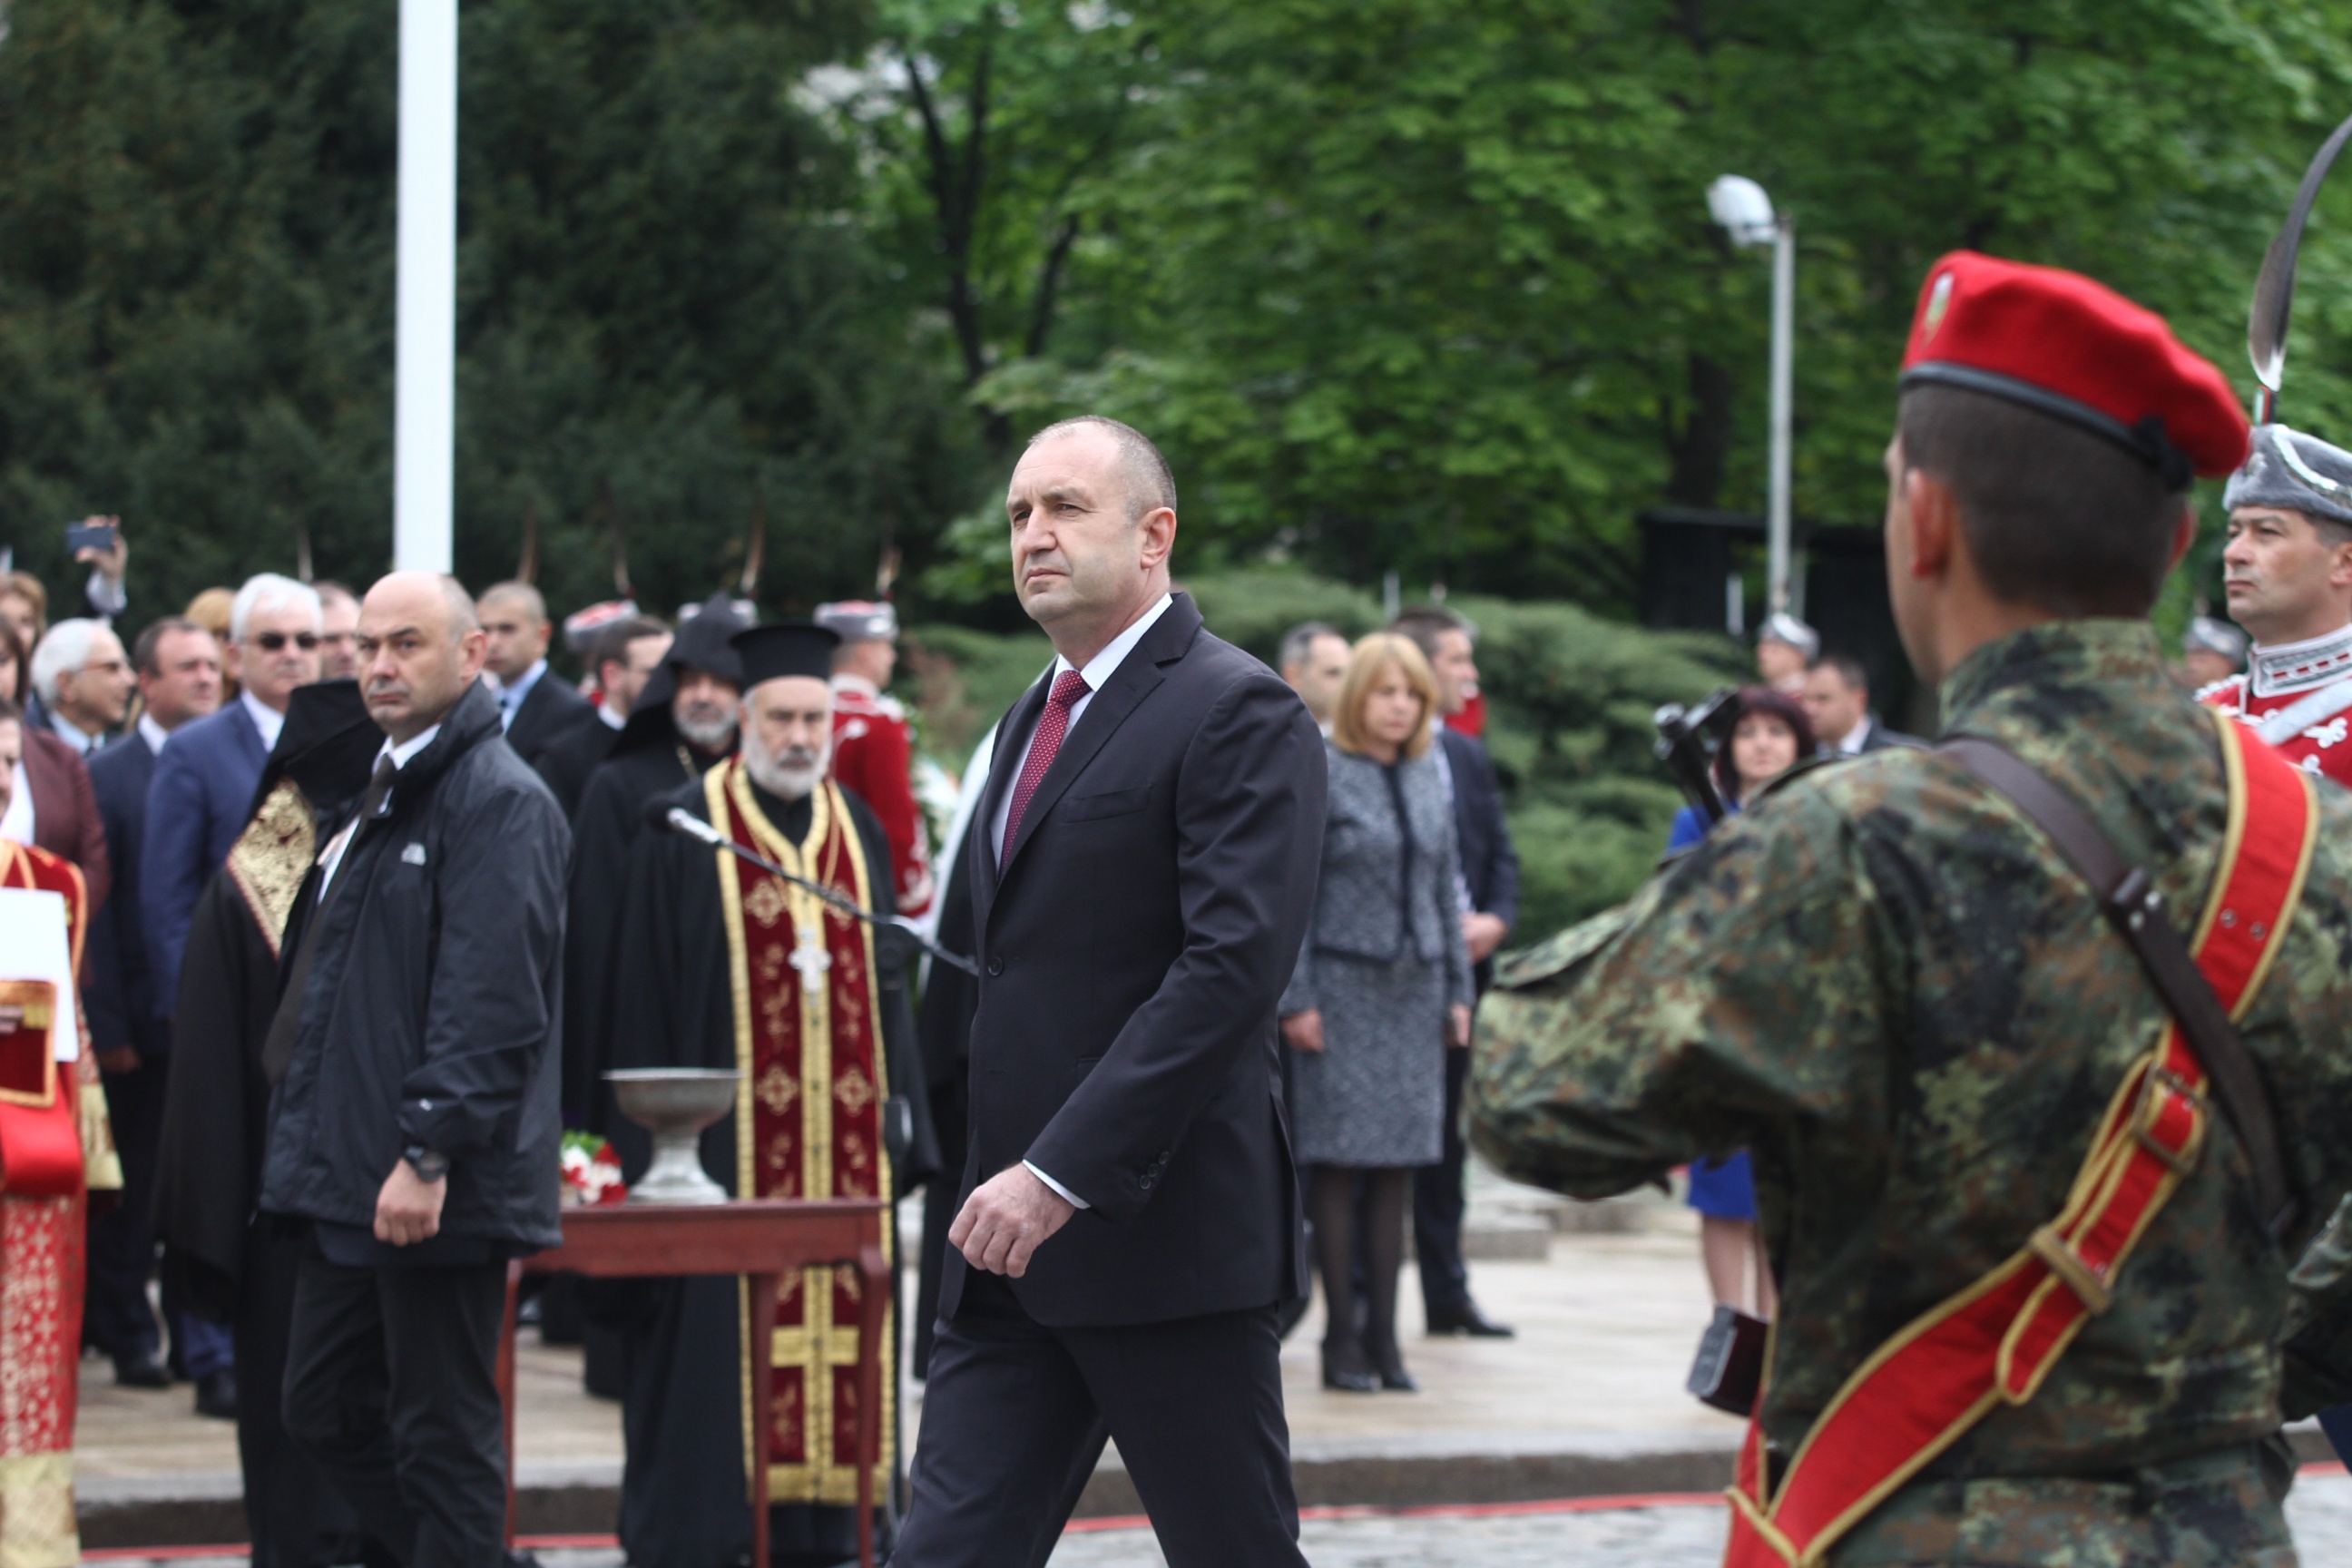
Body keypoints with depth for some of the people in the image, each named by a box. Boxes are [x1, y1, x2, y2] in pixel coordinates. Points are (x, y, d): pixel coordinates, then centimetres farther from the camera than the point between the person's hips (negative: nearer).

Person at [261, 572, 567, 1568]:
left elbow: (491, 1000, -21)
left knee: (440, 1432, -2)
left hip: (438, 1187, -10)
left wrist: (429, 1155, -24)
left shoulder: (500, 801, -13)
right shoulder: (386, 792, 18)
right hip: (353, 1183, 10)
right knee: (324, 1410, 14)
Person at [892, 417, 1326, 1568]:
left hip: (1165, 1235, -8)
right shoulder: (1033, 719, 19)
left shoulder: (1238, 714, -9)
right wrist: (996, 1184, 16)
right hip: (1013, 1252, 8)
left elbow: (1234, 964, -20)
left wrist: (1062, 1174, -24)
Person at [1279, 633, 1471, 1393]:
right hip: (1343, 984, -5)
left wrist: (1457, 990, 12)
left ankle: (1382, 1334, 10)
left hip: (1414, 990, 5)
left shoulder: (1430, 781, 11)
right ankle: (1342, 1338, 0)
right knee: (1337, 1160, -4)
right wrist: (1295, 998, -11)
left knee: (1395, 1166, 6)